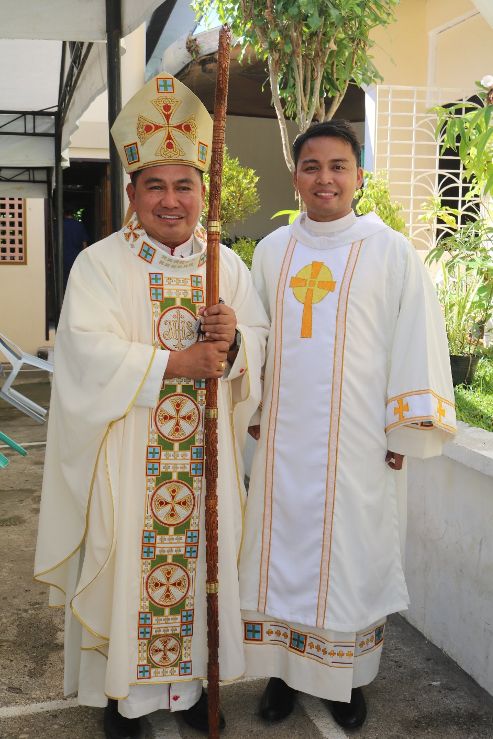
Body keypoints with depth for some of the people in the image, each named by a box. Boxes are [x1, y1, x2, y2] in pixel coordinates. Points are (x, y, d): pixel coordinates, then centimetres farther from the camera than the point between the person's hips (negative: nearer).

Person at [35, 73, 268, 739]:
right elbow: (89, 352, -17)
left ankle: (189, 678, 31)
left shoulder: (227, 265, 7)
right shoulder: (100, 264, -5)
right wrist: (179, 363, -21)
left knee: (197, 558, 11)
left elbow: (259, 340, 7)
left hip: (203, 456, 3)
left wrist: (234, 340, -16)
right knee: (128, 565, 5)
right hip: (126, 458, -3)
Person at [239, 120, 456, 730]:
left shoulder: (390, 251, -4)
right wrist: (251, 410, 12)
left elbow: (417, 342, -4)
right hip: (284, 439, 3)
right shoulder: (272, 250, 7)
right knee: (282, 549, 11)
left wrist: (405, 430, -6)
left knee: (353, 554, 7)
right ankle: (284, 667, 28)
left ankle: (350, 676, 27)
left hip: (358, 444, -3)